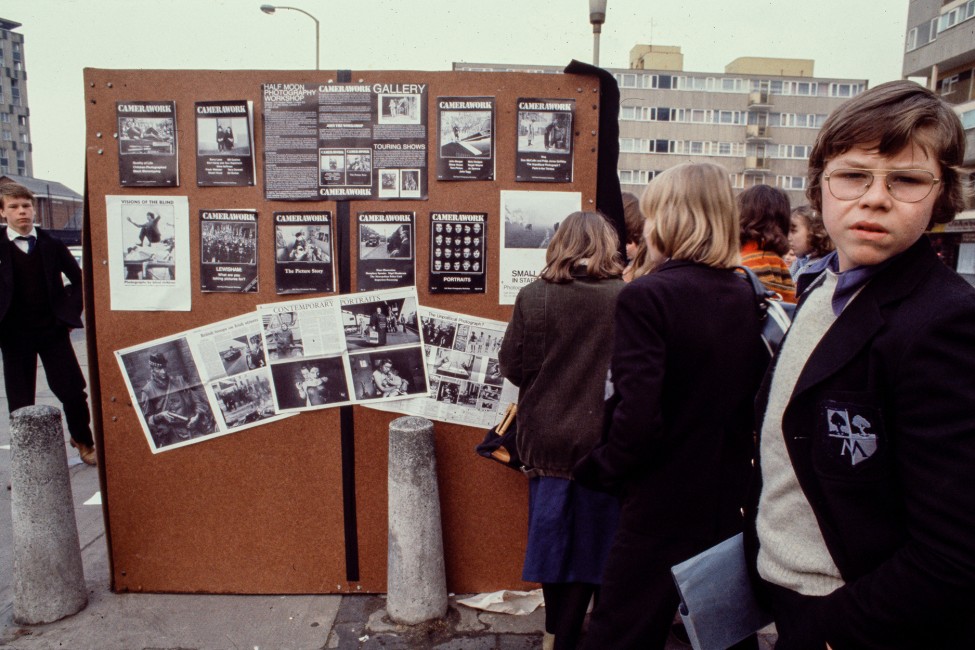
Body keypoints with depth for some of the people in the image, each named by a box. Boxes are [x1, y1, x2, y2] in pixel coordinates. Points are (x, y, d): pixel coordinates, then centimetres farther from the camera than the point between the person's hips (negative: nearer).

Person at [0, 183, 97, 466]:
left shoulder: (52, 245, 1)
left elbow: (79, 279, 11)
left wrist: (70, 311, 4)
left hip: (52, 330, 0)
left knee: (73, 391, 1)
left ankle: (83, 442, 23)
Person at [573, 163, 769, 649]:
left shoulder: (646, 296, -20)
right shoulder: (750, 297, -1)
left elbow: (638, 417, -25)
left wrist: (599, 469, -8)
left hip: (662, 506, -6)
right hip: (731, 503, 6)